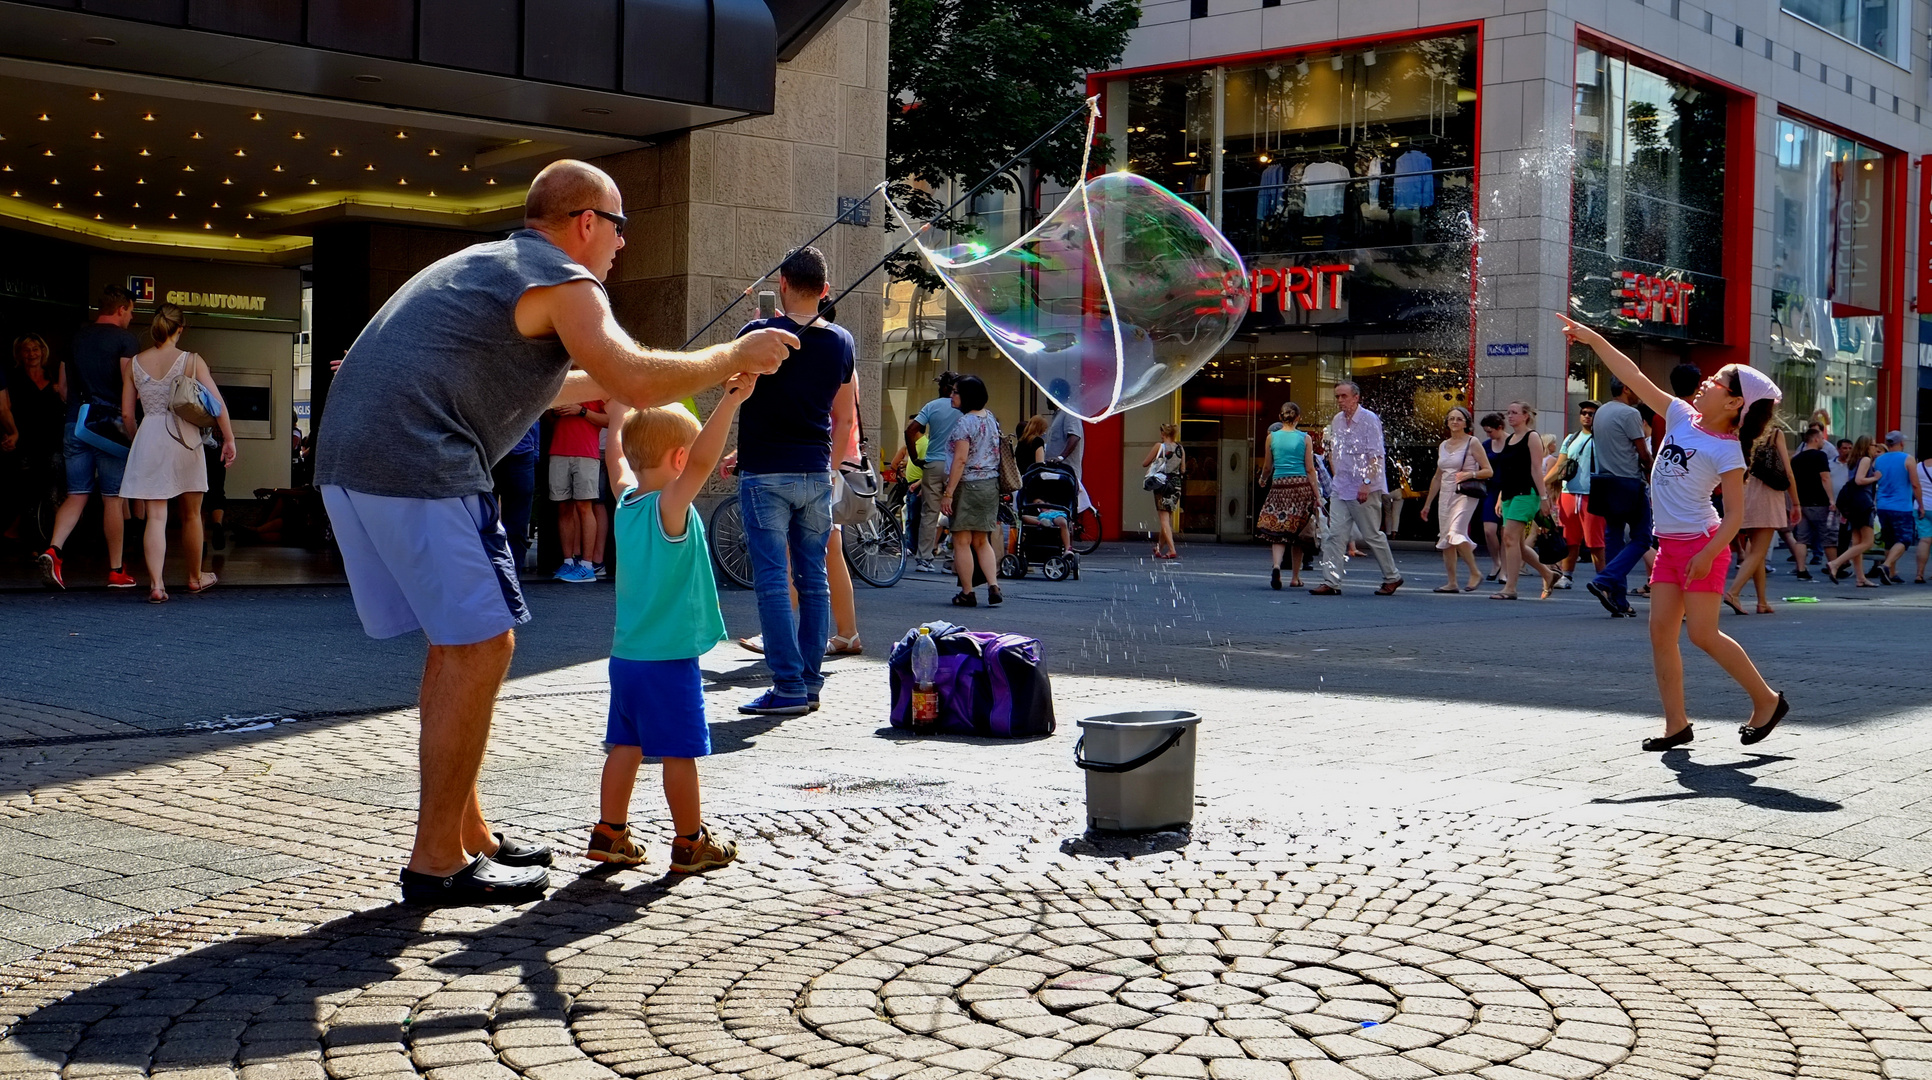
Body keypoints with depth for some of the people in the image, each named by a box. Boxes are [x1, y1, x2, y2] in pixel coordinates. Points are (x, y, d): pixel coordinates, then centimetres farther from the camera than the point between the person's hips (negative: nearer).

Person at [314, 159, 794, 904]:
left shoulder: (483, 266, 26)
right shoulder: (561, 282, -3)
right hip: (418, 467, -10)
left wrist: (609, 378, 37)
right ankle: (437, 862, -1)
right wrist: (733, 358, -2)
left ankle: (467, 835, 23)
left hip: (349, 461, 10)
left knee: (460, 645, 16)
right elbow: (636, 383, -16)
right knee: (480, 647, -4)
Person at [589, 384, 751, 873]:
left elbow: (616, 451, 22)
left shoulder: (626, 501, 5)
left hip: (625, 654, 8)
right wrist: (729, 402, -42)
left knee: (625, 747, 14)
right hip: (669, 659, -8)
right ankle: (690, 843, 11)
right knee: (679, 753, 2)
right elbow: (701, 462, -34)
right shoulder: (670, 507, -17)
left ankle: (609, 834, 19)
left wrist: (622, 399, 35)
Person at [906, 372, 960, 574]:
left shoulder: (932, 406, 1)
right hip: (956, 466, -1)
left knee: (929, 513, 5)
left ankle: (925, 558, 4)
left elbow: (910, 430, -7)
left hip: (933, 464, 1)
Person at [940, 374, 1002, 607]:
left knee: (962, 541, 1)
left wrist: (948, 493, -18)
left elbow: (961, 460, -19)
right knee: (981, 541, 14)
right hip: (991, 483, 8)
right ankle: (993, 586, 0)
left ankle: (967, 593, 3)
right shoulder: (991, 418, 10)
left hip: (968, 485, -8)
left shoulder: (964, 423, -14)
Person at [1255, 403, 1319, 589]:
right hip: (1301, 486, 0)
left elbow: (1267, 467, 11)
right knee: (1297, 533, 10)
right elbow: (1310, 469, -2)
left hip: (1279, 486, 0)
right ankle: (1295, 577, 16)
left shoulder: (1272, 437, 4)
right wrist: (1317, 495, 2)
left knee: (1278, 532, 0)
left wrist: (1263, 480, 32)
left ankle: (1276, 565, -27)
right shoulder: (1305, 438, 1)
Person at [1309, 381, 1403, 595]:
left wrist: (1366, 483, -23)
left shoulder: (1369, 420, -11)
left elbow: (1376, 456, -16)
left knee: (1372, 535, 3)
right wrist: (1337, 476, 13)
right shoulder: (1337, 421, 10)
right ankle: (1331, 582, -4)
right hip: (1341, 489, 6)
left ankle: (1392, 578, 19)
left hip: (1365, 490, -6)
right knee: (1334, 534, -3)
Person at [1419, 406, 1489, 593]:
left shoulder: (1472, 443, -2)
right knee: (1445, 539, 3)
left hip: (1465, 494, -6)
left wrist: (1469, 474, -21)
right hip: (1445, 495, 6)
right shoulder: (1443, 446, 14)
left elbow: (1488, 471, -4)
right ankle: (1451, 583, 8)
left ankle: (1475, 572, -7)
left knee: (1455, 533, -22)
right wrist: (1427, 504, 21)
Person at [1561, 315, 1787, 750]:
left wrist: (1708, 554, -24)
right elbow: (1635, 378, 8)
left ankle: (1767, 700, 7)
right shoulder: (1681, 417, 7)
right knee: (1661, 632, 3)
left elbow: (1735, 515, -14)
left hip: (1701, 543, -8)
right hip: (1669, 545, 8)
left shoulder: (1726, 450, -11)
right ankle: (1676, 724, 8)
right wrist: (1593, 339, 5)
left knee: (1702, 633, -9)